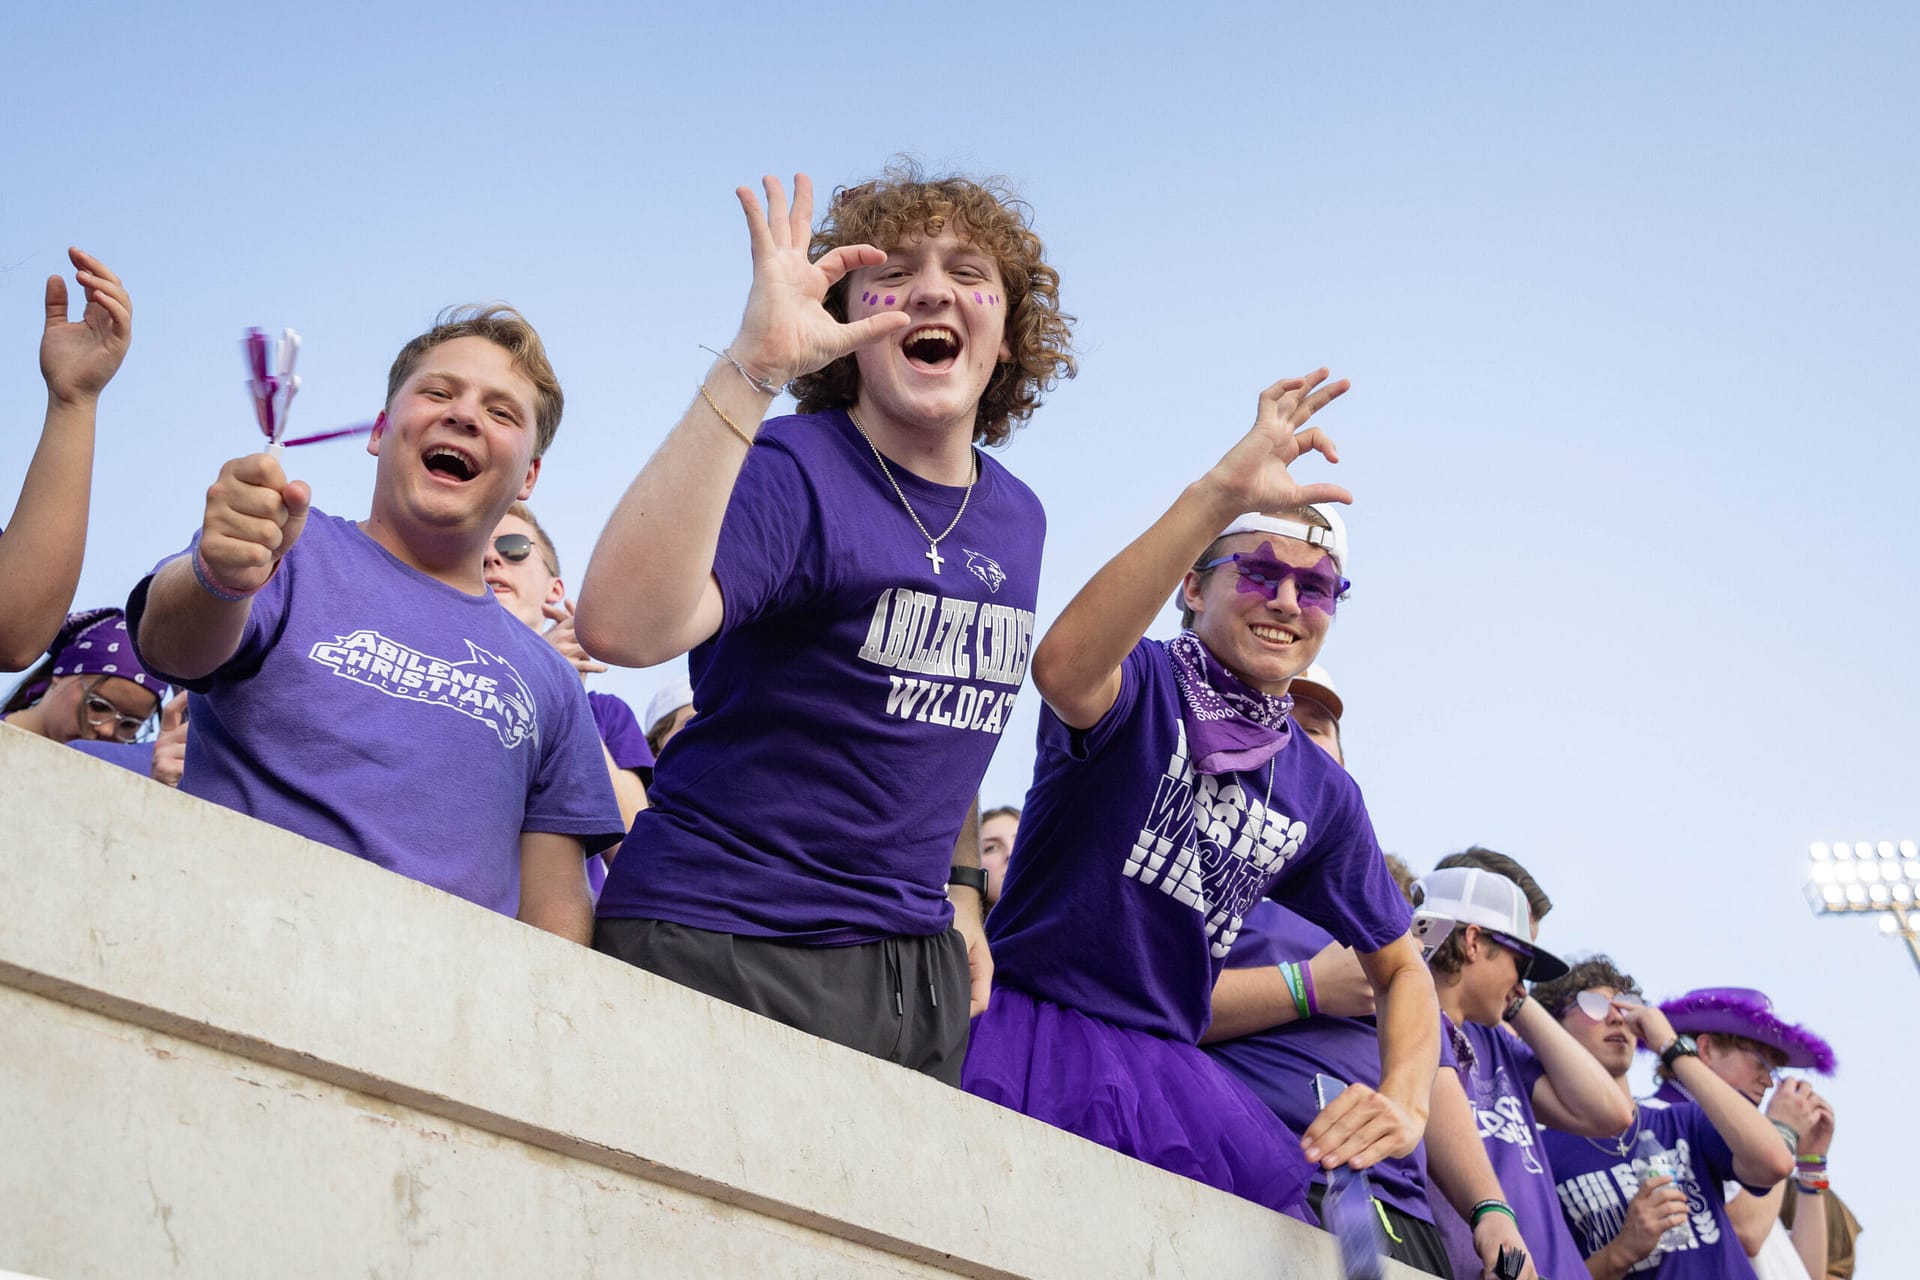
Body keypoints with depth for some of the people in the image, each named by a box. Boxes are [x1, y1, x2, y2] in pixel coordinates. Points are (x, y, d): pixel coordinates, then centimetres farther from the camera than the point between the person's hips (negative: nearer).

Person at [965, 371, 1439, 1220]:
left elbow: (1399, 968, 21)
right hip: (1023, 1030, -5)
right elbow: (1062, 667, -31)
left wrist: (1405, 1102, 0)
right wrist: (1217, 495, -40)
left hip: (1165, 1070, 5)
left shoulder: (1324, 795, 13)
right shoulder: (1145, 685, -5)